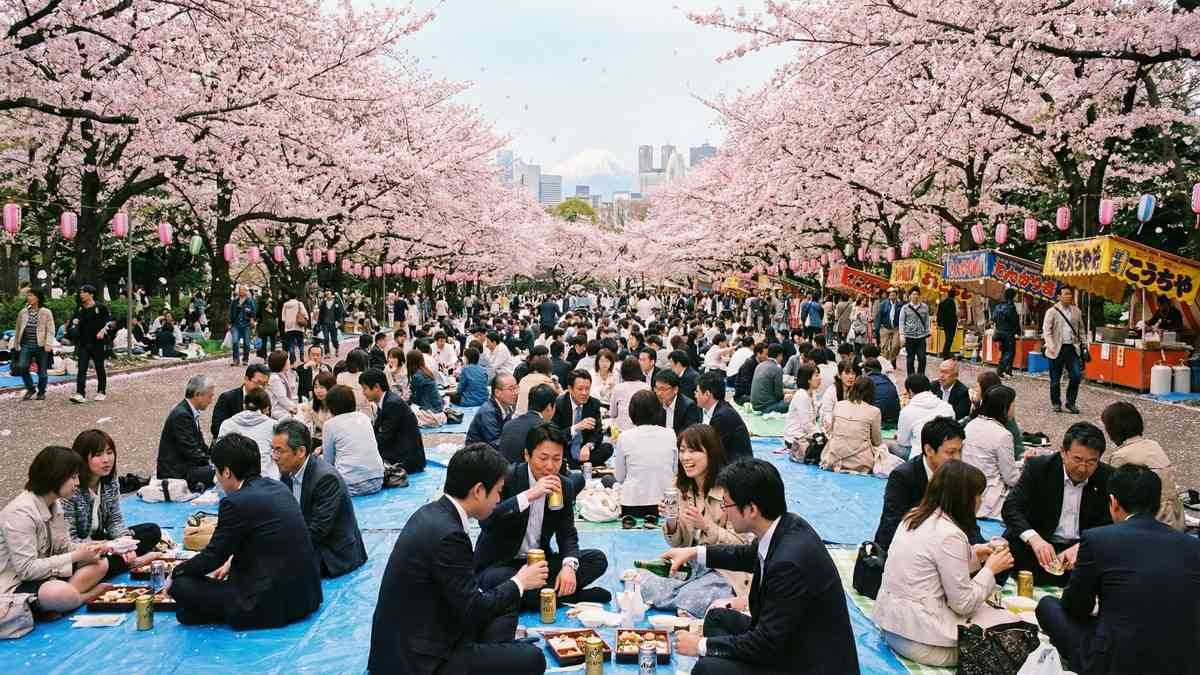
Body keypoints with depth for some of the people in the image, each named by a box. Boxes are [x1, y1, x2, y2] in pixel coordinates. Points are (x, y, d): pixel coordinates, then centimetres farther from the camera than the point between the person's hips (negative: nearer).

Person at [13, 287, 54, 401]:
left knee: (42, 371, 4)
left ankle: (41, 392, 21)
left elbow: (50, 330, -5)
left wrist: (48, 344, -15)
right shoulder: (22, 312, 11)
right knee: (22, 367, -13)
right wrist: (16, 344, 18)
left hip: (41, 346, -3)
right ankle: (30, 389, 6)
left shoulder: (46, 312, -1)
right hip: (26, 345, 3)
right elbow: (18, 329, 18)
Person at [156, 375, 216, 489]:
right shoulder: (181, 415, -18)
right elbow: (191, 451, -20)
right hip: (176, 472, -10)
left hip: (185, 465, 10)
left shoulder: (189, 411, 11)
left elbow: (200, 445, 14)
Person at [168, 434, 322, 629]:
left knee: (181, 585, -3)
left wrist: (176, 572, 11)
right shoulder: (279, 488, 7)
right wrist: (232, 562, 24)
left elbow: (213, 556, -6)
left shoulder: (235, 503, -16)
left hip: (272, 604, -9)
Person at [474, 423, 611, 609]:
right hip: (499, 565, -4)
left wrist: (569, 565, -19)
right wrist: (529, 495, -36)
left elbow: (568, 535, 2)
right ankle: (567, 595, -22)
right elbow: (485, 520, -29)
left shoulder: (565, 487, 1)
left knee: (598, 559, -10)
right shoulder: (506, 477, -15)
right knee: (497, 580, -38)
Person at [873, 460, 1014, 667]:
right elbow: (963, 603, -13)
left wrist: (973, 555, 12)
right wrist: (991, 569, -1)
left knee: (985, 608, 19)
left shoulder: (913, 517, 6)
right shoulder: (949, 535, -19)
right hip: (918, 638, -8)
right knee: (1007, 622, 3)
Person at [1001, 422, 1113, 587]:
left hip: (1086, 549, 2)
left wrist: (1080, 547, -25)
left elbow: (1111, 526, -4)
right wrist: (1034, 538, -34)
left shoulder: (1107, 478, -1)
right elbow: (1011, 507, -14)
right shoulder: (1038, 467, -6)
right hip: (1039, 545, -2)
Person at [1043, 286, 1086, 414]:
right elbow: (1046, 330, -9)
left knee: (1076, 375, -4)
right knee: (1055, 379, 5)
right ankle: (1056, 403, 19)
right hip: (1057, 349, -3)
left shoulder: (1076, 311, 10)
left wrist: (1084, 345, 11)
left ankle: (1070, 402, 11)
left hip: (1072, 348, 3)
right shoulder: (1052, 311, -3)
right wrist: (1050, 346, -20)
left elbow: (1081, 329, 17)